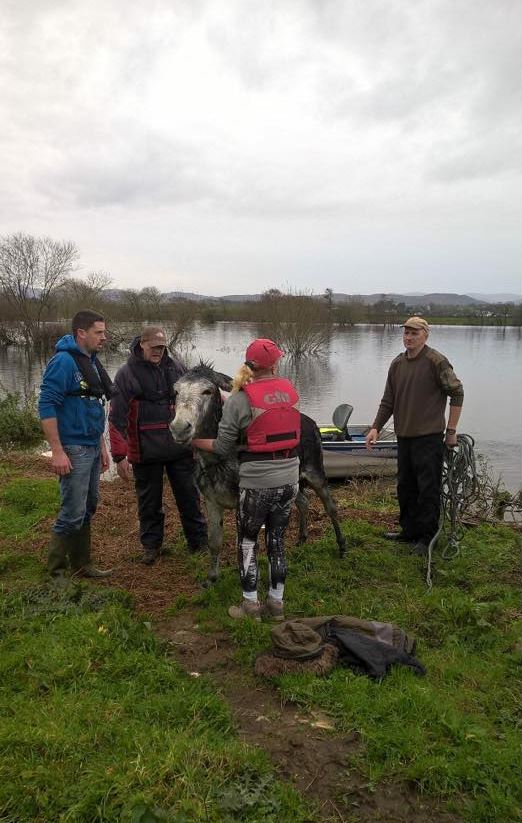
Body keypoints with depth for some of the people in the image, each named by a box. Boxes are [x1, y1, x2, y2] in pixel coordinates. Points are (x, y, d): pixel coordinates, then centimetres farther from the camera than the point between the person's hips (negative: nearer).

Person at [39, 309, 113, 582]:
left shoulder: (92, 362, 12)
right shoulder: (63, 362, -14)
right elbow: (46, 406, -19)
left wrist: (102, 446, 19)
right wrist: (57, 451, -22)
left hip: (92, 448, 9)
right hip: (74, 450, -9)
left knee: (87, 509, 15)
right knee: (72, 514, -4)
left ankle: (81, 565, 28)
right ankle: (56, 572, 12)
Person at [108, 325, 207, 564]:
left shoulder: (176, 368, 5)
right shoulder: (126, 374, -6)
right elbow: (117, 418, -7)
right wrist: (119, 456, -10)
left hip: (179, 448, 3)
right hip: (146, 452, -3)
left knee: (189, 497, 12)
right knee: (149, 502, 11)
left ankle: (199, 542, 26)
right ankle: (151, 546, 28)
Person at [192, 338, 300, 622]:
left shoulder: (240, 400, -12)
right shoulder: (291, 390, 1)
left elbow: (222, 448, -9)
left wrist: (193, 441, 8)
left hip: (257, 482, -4)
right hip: (289, 478, 5)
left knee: (247, 541, 13)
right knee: (277, 539, 17)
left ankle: (250, 604, 21)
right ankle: (276, 603, 27)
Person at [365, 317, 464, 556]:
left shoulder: (436, 361, -10)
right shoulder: (397, 363, 10)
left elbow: (457, 393, -7)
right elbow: (388, 401, 15)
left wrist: (451, 431, -7)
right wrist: (376, 428, 6)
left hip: (429, 437, -7)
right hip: (404, 436, 7)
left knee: (428, 489, -1)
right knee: (405, 487, 15)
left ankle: (427, 537, 11)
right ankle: (409, 530, 29)